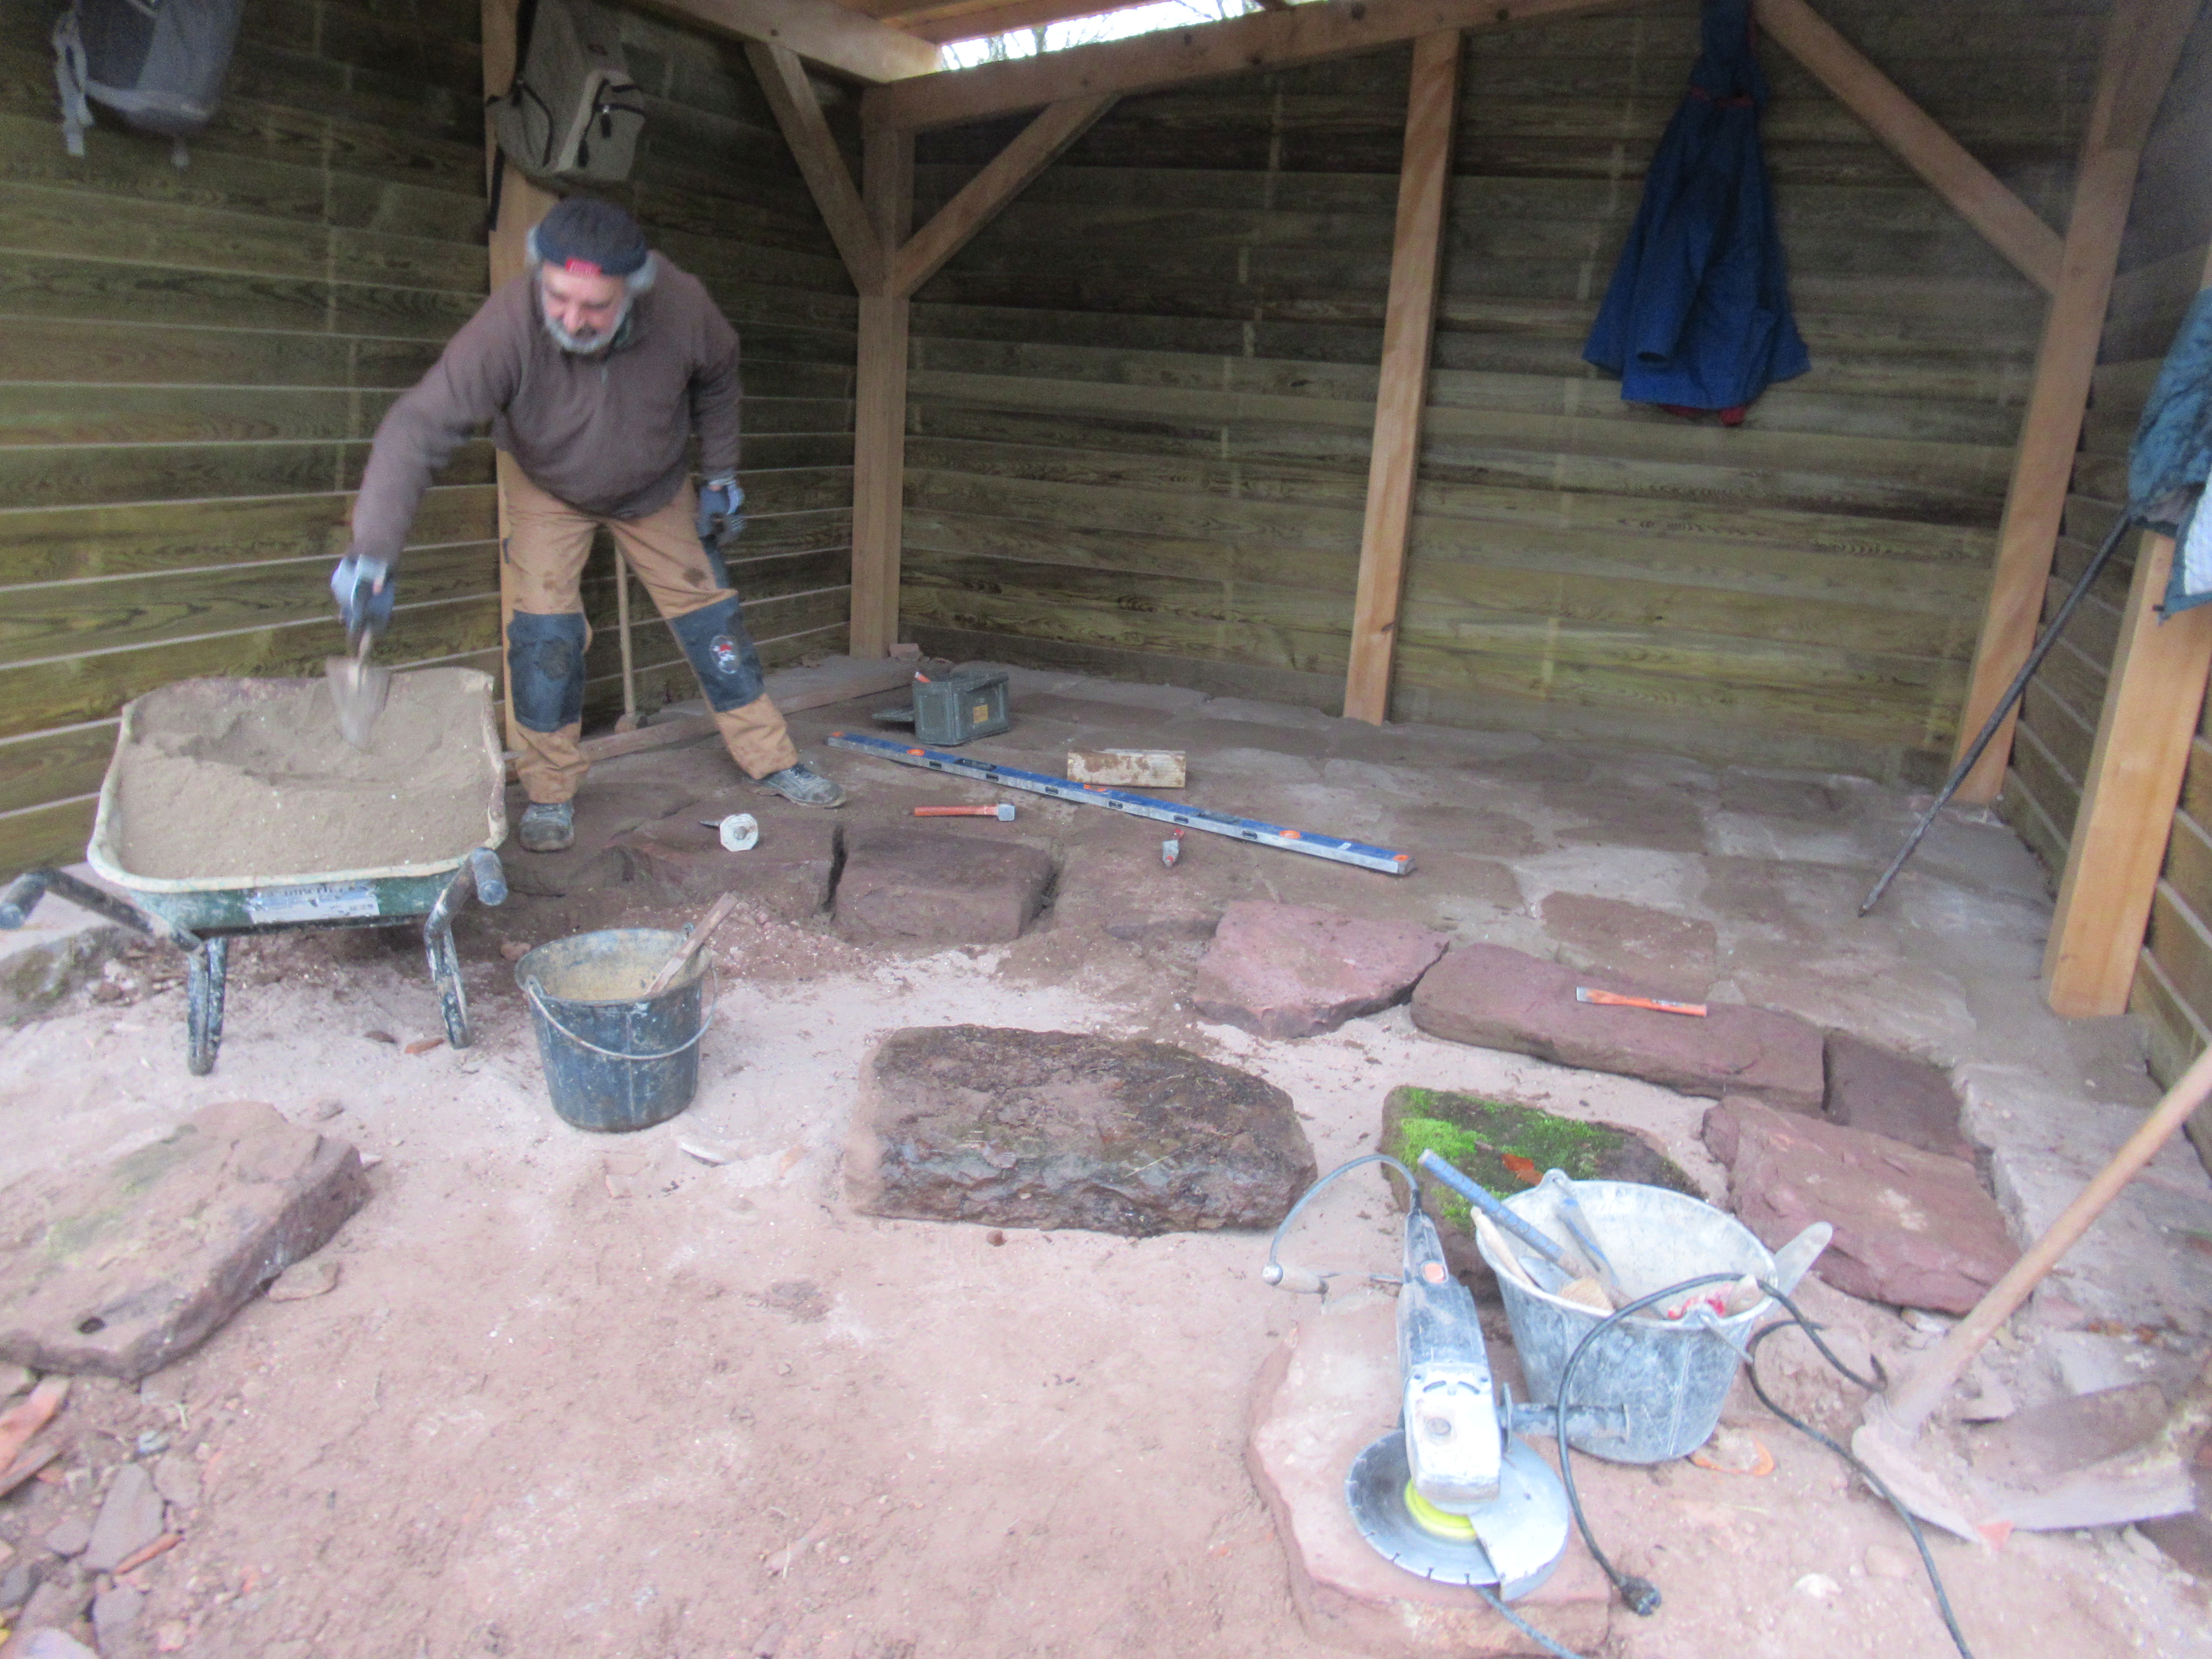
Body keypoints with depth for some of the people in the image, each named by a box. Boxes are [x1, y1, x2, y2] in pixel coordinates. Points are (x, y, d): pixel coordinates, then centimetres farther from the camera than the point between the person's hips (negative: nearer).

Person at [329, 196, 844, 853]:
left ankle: (773, 760, 17)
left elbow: (716, 379, -6)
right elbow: (417, 429, -40)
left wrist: (720, 475, -2)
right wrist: (372, 554, -50)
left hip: (656, 487, 2)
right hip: (547, 489, -2)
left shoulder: (682, 306, -31)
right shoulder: (507, 326, -38)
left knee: (709, 614, 2)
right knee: (545, 630, -13)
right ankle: (550, 793, 3)